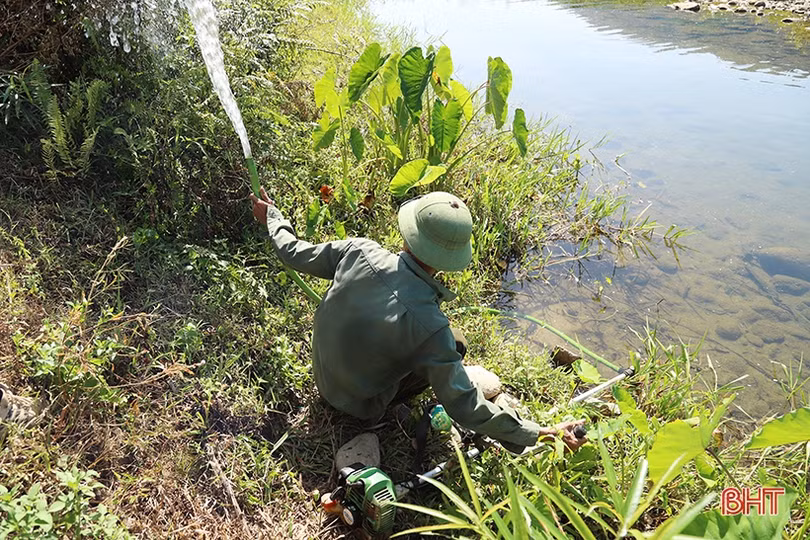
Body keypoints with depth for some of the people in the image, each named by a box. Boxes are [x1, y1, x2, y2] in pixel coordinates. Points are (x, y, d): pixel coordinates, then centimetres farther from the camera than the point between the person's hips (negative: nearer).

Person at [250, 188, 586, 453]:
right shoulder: (429, 326, -37)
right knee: (455, 347, 2)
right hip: (361, 406, -5)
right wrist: (539, 434, -22)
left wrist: (271, 217, 12)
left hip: (322, 377, 5)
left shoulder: (360, 251, -27)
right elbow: (464, 407, -29)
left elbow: (295, 254, -8)